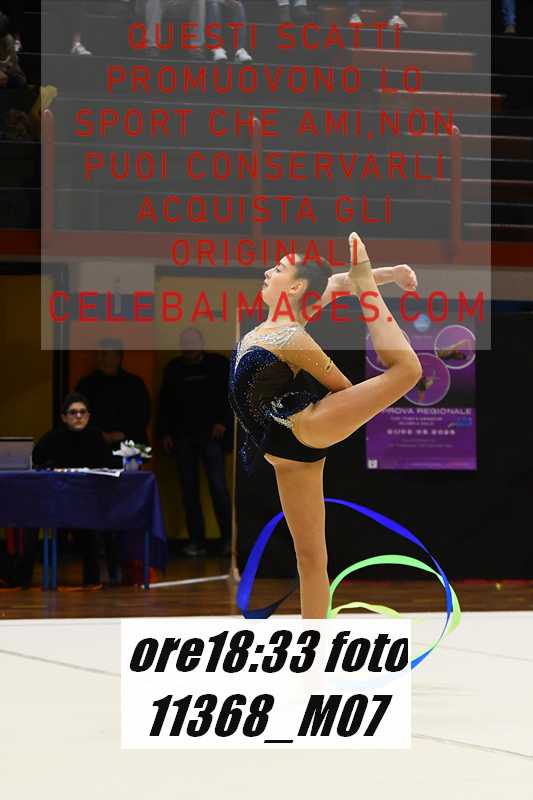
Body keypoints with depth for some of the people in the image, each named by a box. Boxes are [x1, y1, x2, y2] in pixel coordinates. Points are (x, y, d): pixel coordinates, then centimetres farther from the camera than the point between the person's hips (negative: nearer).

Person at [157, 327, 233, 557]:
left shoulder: (218, 364, 2)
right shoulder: (174, 369, 9)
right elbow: (165, 403, 15)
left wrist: (224, 423, -5)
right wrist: (165, 433, 7)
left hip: (210, 435, -3)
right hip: (183, 437, 3)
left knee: (218, 486, -11)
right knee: (189, 489, 1)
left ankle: (229, 538, -7)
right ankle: (196, 541, 5)